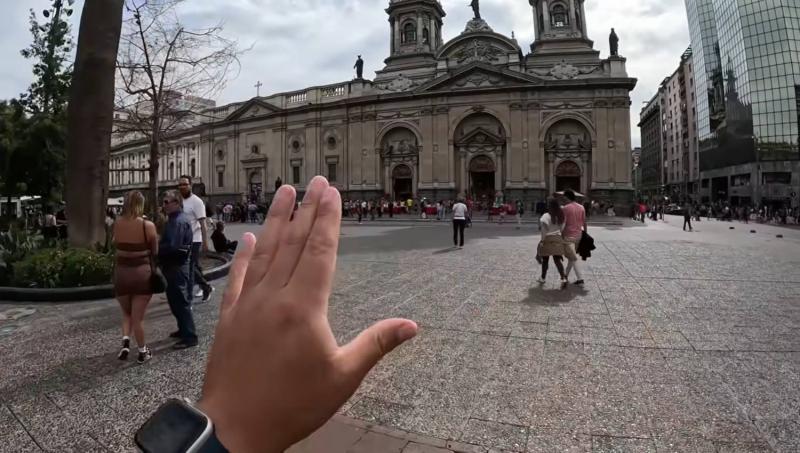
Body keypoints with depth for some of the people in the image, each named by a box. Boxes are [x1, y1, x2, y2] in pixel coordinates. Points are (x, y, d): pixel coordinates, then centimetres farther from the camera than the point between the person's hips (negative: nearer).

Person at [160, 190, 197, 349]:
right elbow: (166, 242, 16)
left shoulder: (180, 221, -19)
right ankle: (183, 329, 33)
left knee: (181, 302, -5)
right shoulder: (173, 219, 14)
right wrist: (158, 249, -1)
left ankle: (190, 337, 1)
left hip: (177, 267, -10)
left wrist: (156, 250, -14)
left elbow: (173, 246, -26)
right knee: (174, 300, 20)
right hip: (172, 266, 10)